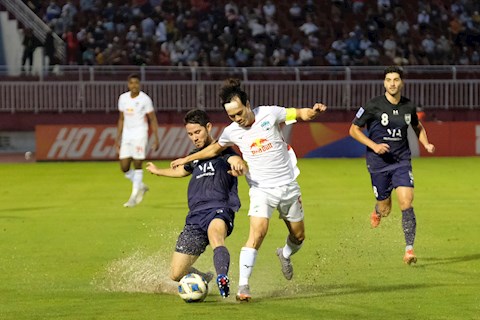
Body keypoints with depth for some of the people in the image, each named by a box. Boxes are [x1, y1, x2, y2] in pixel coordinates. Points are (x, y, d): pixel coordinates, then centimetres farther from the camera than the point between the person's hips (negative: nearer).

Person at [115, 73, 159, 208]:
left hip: (140, 134, -5)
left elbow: (153, 120, -1)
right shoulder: (123, 98, 9)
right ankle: (141, 186, 24)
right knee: (124, 167, 0)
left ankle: (134, 197, -2)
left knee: (137, 165, -8)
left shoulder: (145, 99, -5)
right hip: (126, 135, 5)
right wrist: (118, 138, 15)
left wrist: (156, 138, -6)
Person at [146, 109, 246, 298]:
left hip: (219, 211, -7)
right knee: (177, 275, 1)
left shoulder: (222, 150, 3)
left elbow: (237, 161, -20)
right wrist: (158, 171, 65)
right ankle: (203, 279, 33)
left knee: (215, 233, -44)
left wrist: (237, 166, -46)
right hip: (195, 216, 7)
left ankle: (223, 279, -66)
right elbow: (183, 171, 47)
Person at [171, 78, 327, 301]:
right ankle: (243, 285, -23)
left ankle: (285, 255, 50)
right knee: (257, 233, -23)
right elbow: (214, 149, 18)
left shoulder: (269, 114, -8)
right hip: (262, 189, -1)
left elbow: (300, 114, -2)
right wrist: (187, 159, 23)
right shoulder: (232, 132, -2)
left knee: (298, 235, 14)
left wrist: (313, 111, -25)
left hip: (288, 185, 1)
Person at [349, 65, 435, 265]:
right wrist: (374, 145, -16)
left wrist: (426, 144, 3)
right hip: (379, 163, -2)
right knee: (385, 210, 5)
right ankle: (377, 212, 45)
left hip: (402, 161, 2)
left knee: (406, 202, -15)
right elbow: (353, 129, -4)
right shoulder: (373, 106, -10)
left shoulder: (409, 106, 1)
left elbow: (418, 127, 22)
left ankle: (409, 249, -11)